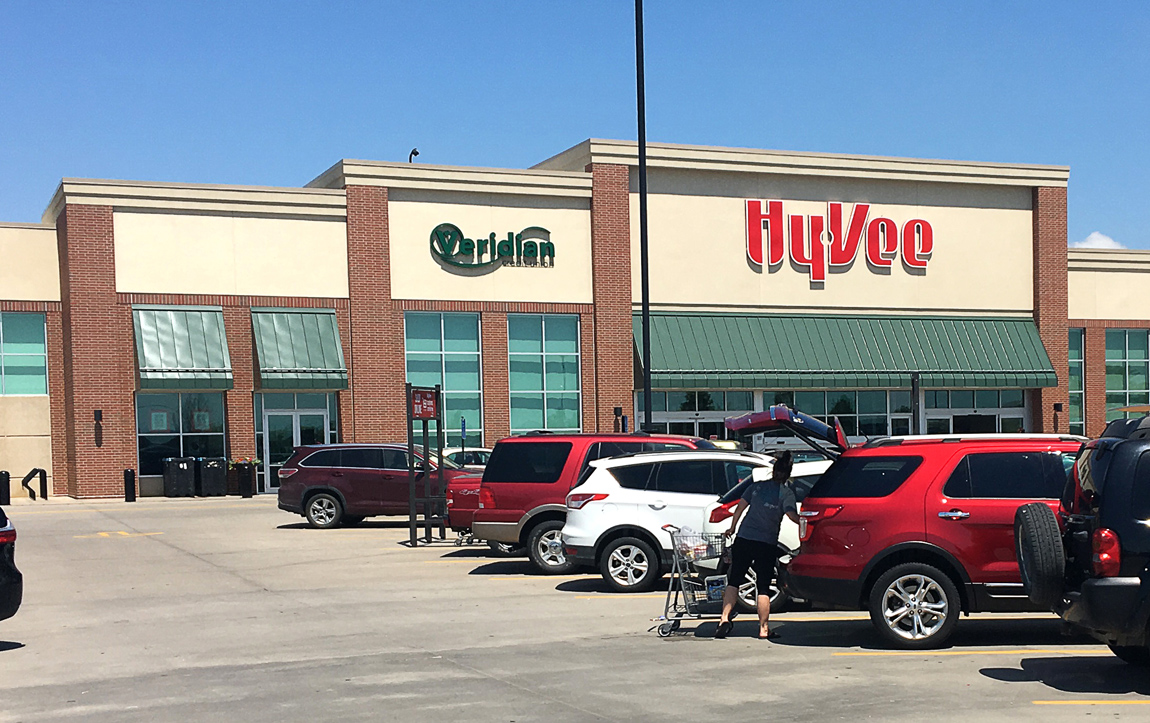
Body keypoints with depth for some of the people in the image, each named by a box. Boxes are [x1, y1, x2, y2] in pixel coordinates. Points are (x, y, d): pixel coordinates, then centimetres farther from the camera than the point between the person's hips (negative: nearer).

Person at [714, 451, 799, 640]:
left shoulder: (756, 486, 7)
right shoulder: (786, 493, -3)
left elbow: (740, 507, 12)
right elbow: (792, 515, -19)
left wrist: (732, 528, 23)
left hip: (744, 539, 2)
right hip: (767, 544, -2)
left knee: (734, 581, 8)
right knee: (763, 587, 4)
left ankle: (724, 619, -6)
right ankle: (763, 629, 4)